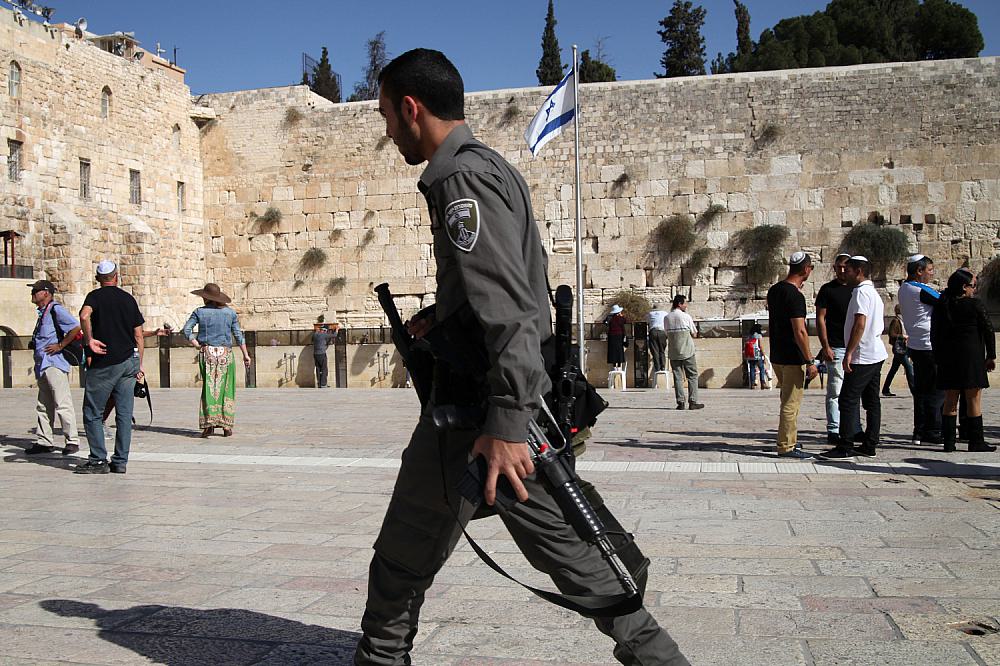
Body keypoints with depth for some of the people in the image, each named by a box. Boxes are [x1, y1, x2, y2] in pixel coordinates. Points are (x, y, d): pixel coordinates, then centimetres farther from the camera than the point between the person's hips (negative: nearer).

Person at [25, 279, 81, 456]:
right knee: (43, 406, 12)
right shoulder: (42, 313, 18)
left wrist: (60, 345, -19)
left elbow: (76, 327, -23)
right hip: (42, 366, 10)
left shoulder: (56, 310, -11)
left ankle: (72, 441, -3)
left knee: (62, 404, -7)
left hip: (55, 364, -10)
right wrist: (34, 345, 16)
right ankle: (44, 441, 18)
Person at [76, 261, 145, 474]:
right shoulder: (129, 299, 10)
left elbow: (84, 315, -26)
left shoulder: (95, 296, -1)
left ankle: (98, 460, 4)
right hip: (129, 361, 4)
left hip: (104, 363, -4)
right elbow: (138, 336, 10)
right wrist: (139, 365, 16)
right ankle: (120, 461, 7)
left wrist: (89, 340, -15)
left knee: (93, 413, 6)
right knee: (124, 414, 6)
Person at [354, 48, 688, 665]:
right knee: (556, 536, 14)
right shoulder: (496, 166, 17)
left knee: (404, 557, 7)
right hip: (520, 396, 10)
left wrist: (504, 426, -27)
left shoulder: (460, 178, -14)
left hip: (477, 404, -10)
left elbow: (509, 307, -23)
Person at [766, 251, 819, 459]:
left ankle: (788, 440, 27)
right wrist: (810, 361, -17)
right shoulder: (795, 296, -19)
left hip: (776, 356, 9)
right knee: (791, 403, -3)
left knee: (789, 401, 20)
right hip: (792, 358, -9)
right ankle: (786, 447, 1)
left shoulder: (774, 290, 8)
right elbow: (799, 332, -22)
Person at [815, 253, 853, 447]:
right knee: (836, 391, -6)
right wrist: (825, 346, -12)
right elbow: (820, 319, -4)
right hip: (836, 348, -5)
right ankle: (833, 431, -4)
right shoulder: (827, 289, 0)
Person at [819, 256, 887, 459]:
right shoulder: (873, 292, 18)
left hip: (862, 356, -10)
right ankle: (870, 445, 14)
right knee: (871, 401, 10)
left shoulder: (861, 292, -13)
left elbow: (860, 324, -21)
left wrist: (848, 353, -21)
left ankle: (845, 447, -6)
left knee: (848, 400, -7)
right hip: (876, 353, 10)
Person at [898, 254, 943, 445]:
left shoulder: (904, 288, 13)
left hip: (915, 345, 10)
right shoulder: (921, 290, -16)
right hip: (929, 347, -10)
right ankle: (932, 432, -2)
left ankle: (920, 432, 14)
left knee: (921, 390, 12)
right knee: (937, 390, -3)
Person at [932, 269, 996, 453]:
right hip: (971, 358, -5)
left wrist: (938, 359, 16)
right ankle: (976, 442, 5)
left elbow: (934, 334, 9)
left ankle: (948, 442, 7)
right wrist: (991, 356, 5)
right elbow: (988, 331, -4)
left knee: (950, 401, 8)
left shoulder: (940, 306, 5)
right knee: (974, 401, 2)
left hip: (947, 359, 5)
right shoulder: (975, 305, -8)